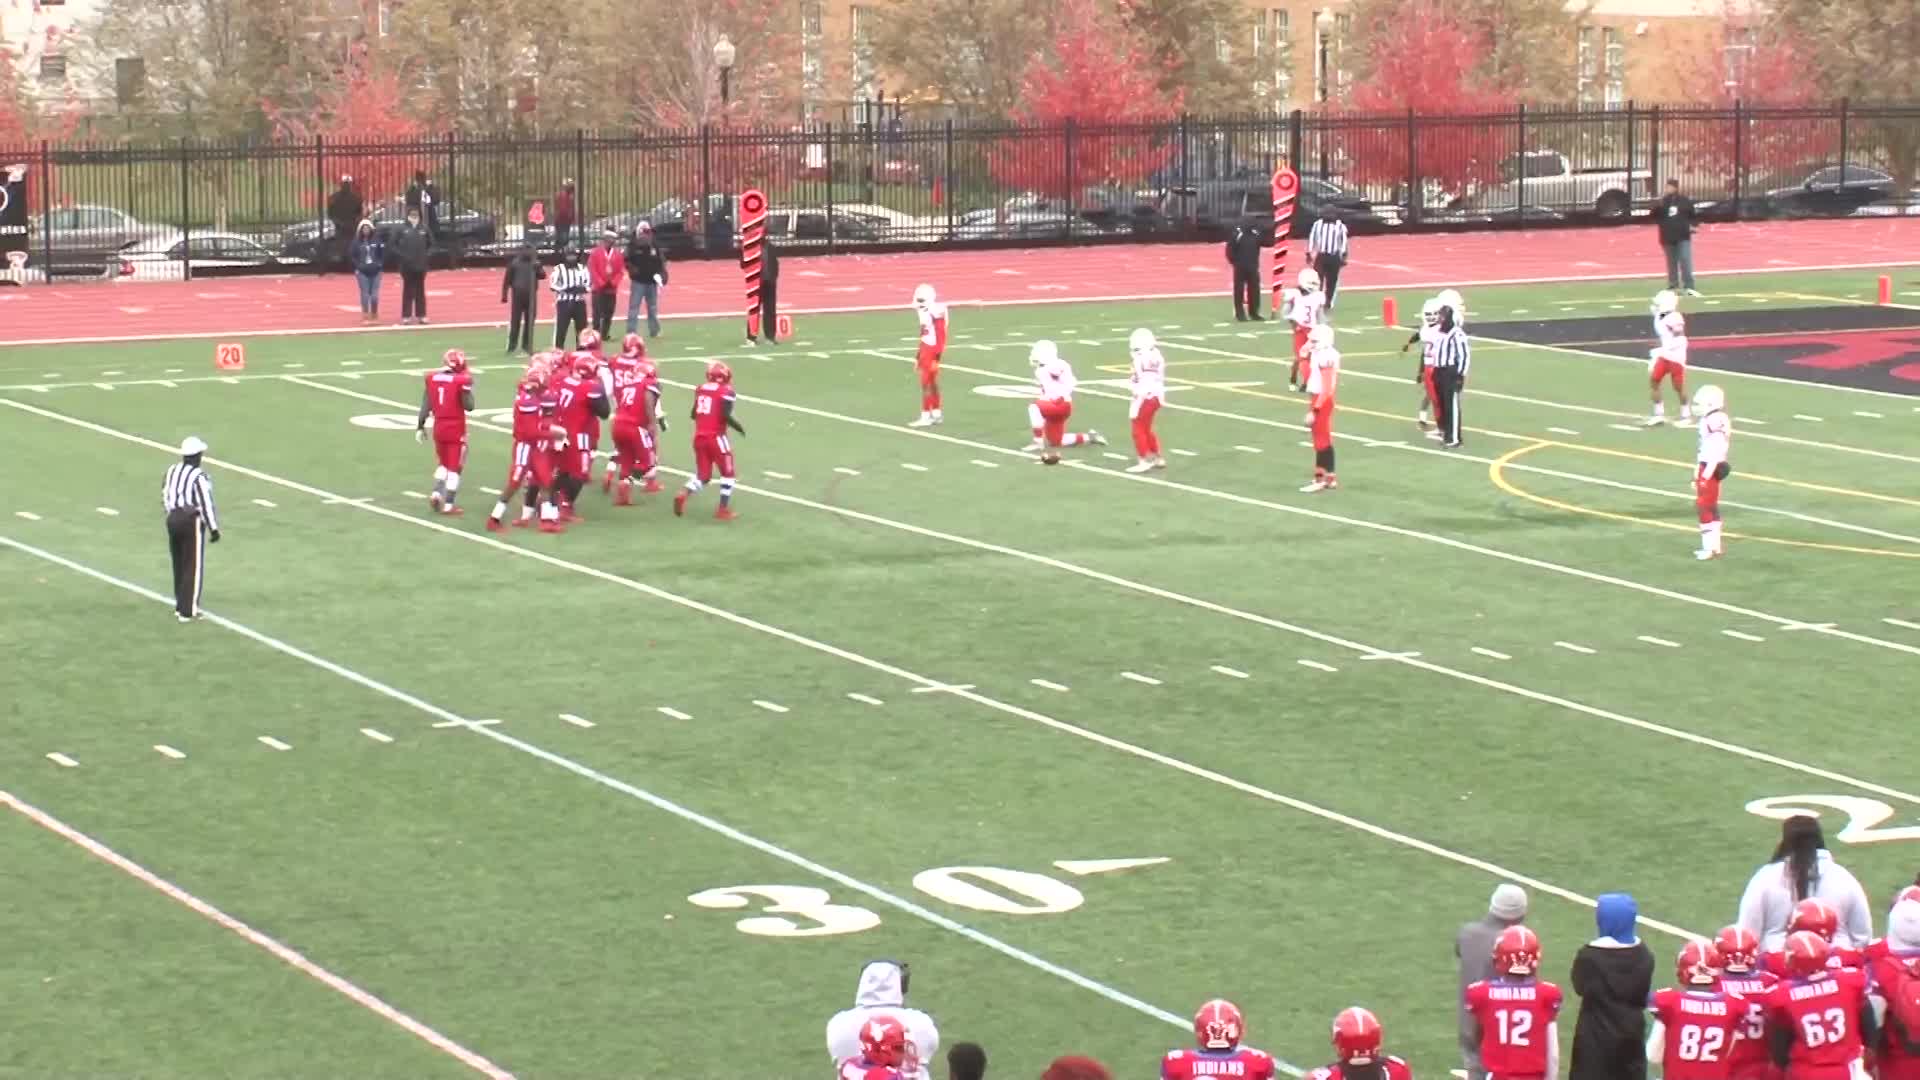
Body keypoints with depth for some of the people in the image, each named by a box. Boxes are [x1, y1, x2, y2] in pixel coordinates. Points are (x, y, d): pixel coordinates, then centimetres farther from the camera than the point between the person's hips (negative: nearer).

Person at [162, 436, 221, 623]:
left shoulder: (171, 471, 4)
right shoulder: (199, 477, -18)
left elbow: (165, 498, 12)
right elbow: (206, 504, -18)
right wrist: (214, 529, -9)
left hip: (173, 519, 7)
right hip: (192, 522, -7)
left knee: (179, 564, 18)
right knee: (193, 566, 2)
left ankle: (181, 606, 28)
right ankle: (187, 611, 4)